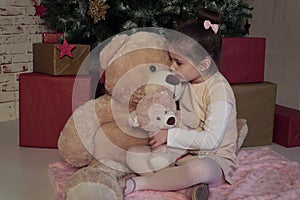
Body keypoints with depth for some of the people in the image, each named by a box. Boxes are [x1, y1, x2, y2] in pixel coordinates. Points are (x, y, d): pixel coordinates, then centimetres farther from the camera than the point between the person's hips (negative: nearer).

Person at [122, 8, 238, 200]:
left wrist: (170, 135, -25)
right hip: (183, 152, 8)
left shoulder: (219, 90, -21)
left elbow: (211, 140, -28)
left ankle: (137, 184, -27)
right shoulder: (184, 81, 1)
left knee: (200, 169, -42)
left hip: (214, 159, -8)